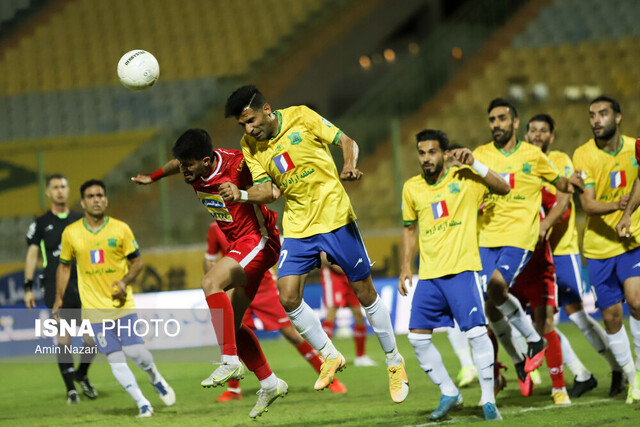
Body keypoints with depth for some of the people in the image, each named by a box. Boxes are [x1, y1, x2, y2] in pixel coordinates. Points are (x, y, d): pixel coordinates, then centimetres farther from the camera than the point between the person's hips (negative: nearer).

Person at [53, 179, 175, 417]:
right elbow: (64, 266, 14)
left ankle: (156, 380, 23)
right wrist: (59, 298, 10)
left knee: (135, 351, -9)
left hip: (122, 304, -1)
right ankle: (142, 404, 5)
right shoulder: (71, 233, 1)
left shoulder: (120, 229, -2)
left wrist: (125, 281, -12)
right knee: (115, 359, -6)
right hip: (93, 307, 1)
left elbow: (137, 261, 6)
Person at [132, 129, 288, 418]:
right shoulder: (193, 172, -2)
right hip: (239, 244, 9)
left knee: (211, 282, -30)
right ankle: (270, 384, 15)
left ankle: (230, 361, -30)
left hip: (258, 240, -9)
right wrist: (152, 177, 41)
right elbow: (176, 163, 24)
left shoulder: (237, 165, -24)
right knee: (230, 324, 4)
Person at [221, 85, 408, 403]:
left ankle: (395, 363, 21)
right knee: (288, 297, -11)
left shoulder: (301, 117, -10)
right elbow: (268, 189, -2)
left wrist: (349, 166, -23)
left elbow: (346, 141, -3)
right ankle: (330, 357, 10)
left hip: (335, 217, -4)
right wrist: (241, 195, -21)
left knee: (365, 293, 3)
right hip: (298, 228, 4)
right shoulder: (249, 146, 0)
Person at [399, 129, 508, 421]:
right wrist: (406, 267, 14)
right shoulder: (412, 188, 8)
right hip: (428, 275, 5)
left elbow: (503, 189, -13)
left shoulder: (464, 178, -3)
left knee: (476, 332, -13)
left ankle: (488, 400, -2)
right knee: (417, 337, 0)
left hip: (461, 269, -4)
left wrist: (474, 164, -22)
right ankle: (449, 394, 17)